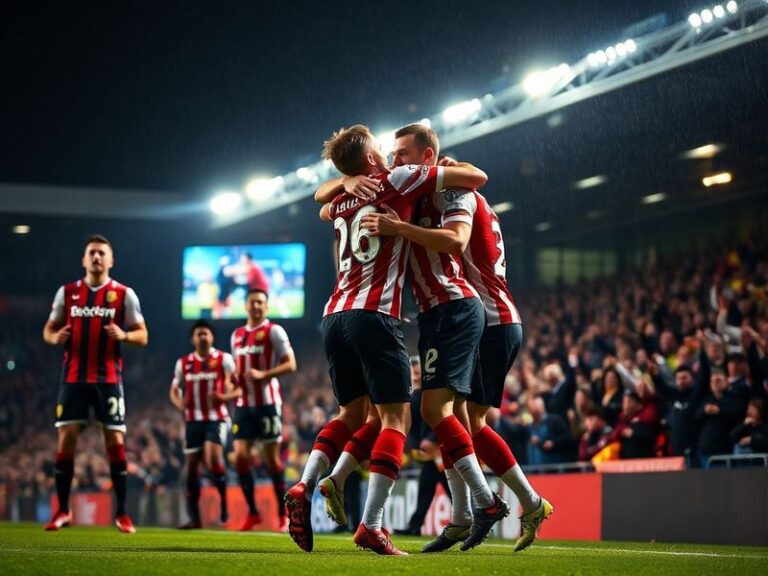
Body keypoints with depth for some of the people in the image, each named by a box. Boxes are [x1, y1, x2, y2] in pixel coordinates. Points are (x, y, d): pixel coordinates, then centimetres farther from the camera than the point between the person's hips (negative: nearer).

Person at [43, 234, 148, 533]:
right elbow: (49, 330, 13)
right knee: (65, 438, -3)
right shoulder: (67, 292, 8)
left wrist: (123, 335, -19)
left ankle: (122, 513, 5)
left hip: (108, 379, -2)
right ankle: (62, 511, 5)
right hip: (73, 378, 2)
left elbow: (142, 335, 3)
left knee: (115, 441, -3)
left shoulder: (124, 294, 2)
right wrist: (55, 337, -10)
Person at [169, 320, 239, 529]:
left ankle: (224, 500, -1)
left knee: (213, 458, -24)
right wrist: (180, 403, -7)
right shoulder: (183, 363, 8)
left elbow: (240, 387, -1)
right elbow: (174, 390, 15)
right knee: (192, 466, 3)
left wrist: (225, 396, -21)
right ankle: (194, 517, 10)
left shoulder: (224, 359, -1)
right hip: (193, 420, 4)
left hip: (217, 419, -4)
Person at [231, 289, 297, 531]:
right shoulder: (237, 335, 16)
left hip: (267, 403, -6)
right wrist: (234, 377, 4)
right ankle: (252, 511, 6)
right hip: (244, 404, 6)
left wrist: (263, 374, -22)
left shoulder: (274, 331, -4)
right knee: (240, 456, -4)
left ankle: (283, 514, 7)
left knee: (272, 458, -2)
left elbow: (290, 364, -10)